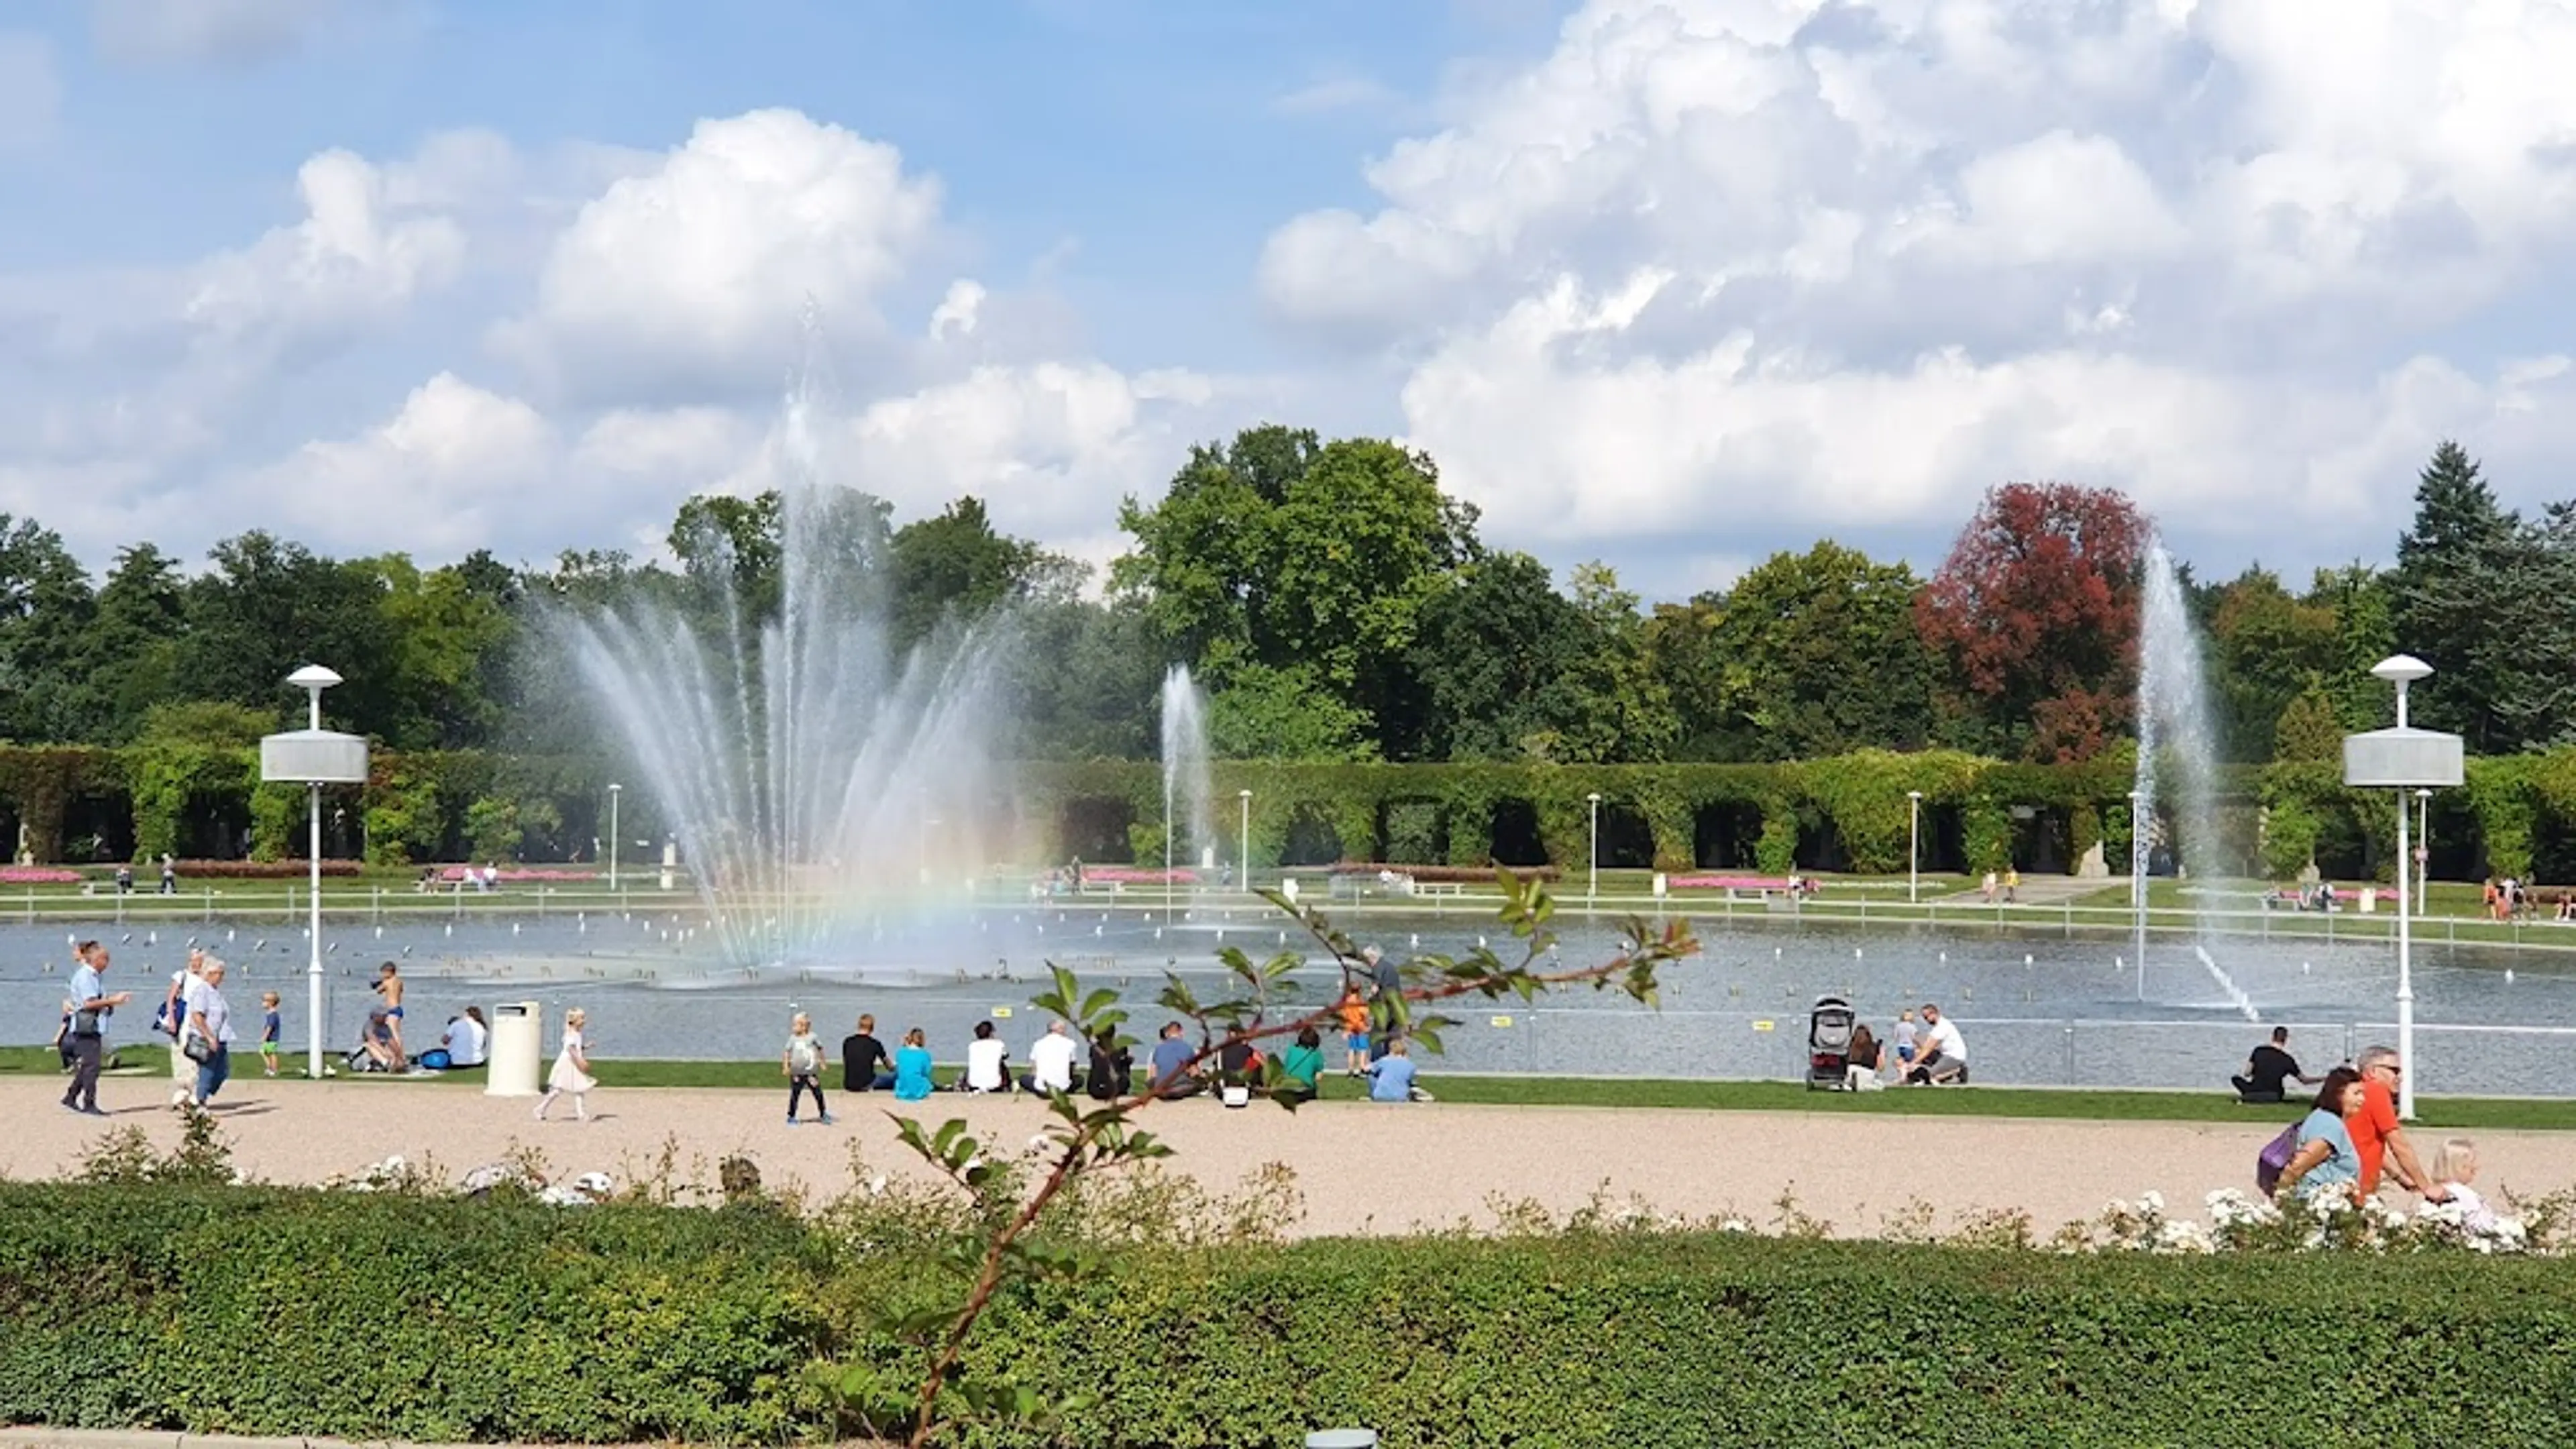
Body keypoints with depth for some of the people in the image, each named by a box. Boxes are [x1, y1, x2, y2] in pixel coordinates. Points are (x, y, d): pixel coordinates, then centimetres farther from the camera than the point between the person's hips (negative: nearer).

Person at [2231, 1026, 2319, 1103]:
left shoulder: (2258, 1051, -3)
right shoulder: (2287, 1060, -4)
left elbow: (2247, 1073, 1)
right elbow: (2305, 1080, 3)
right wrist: (2322, 1079, 19)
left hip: (2254, 1091, 0)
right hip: (2274, 1096, 0)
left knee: (2235, 1079, 26)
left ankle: (2247, 1096, 2)